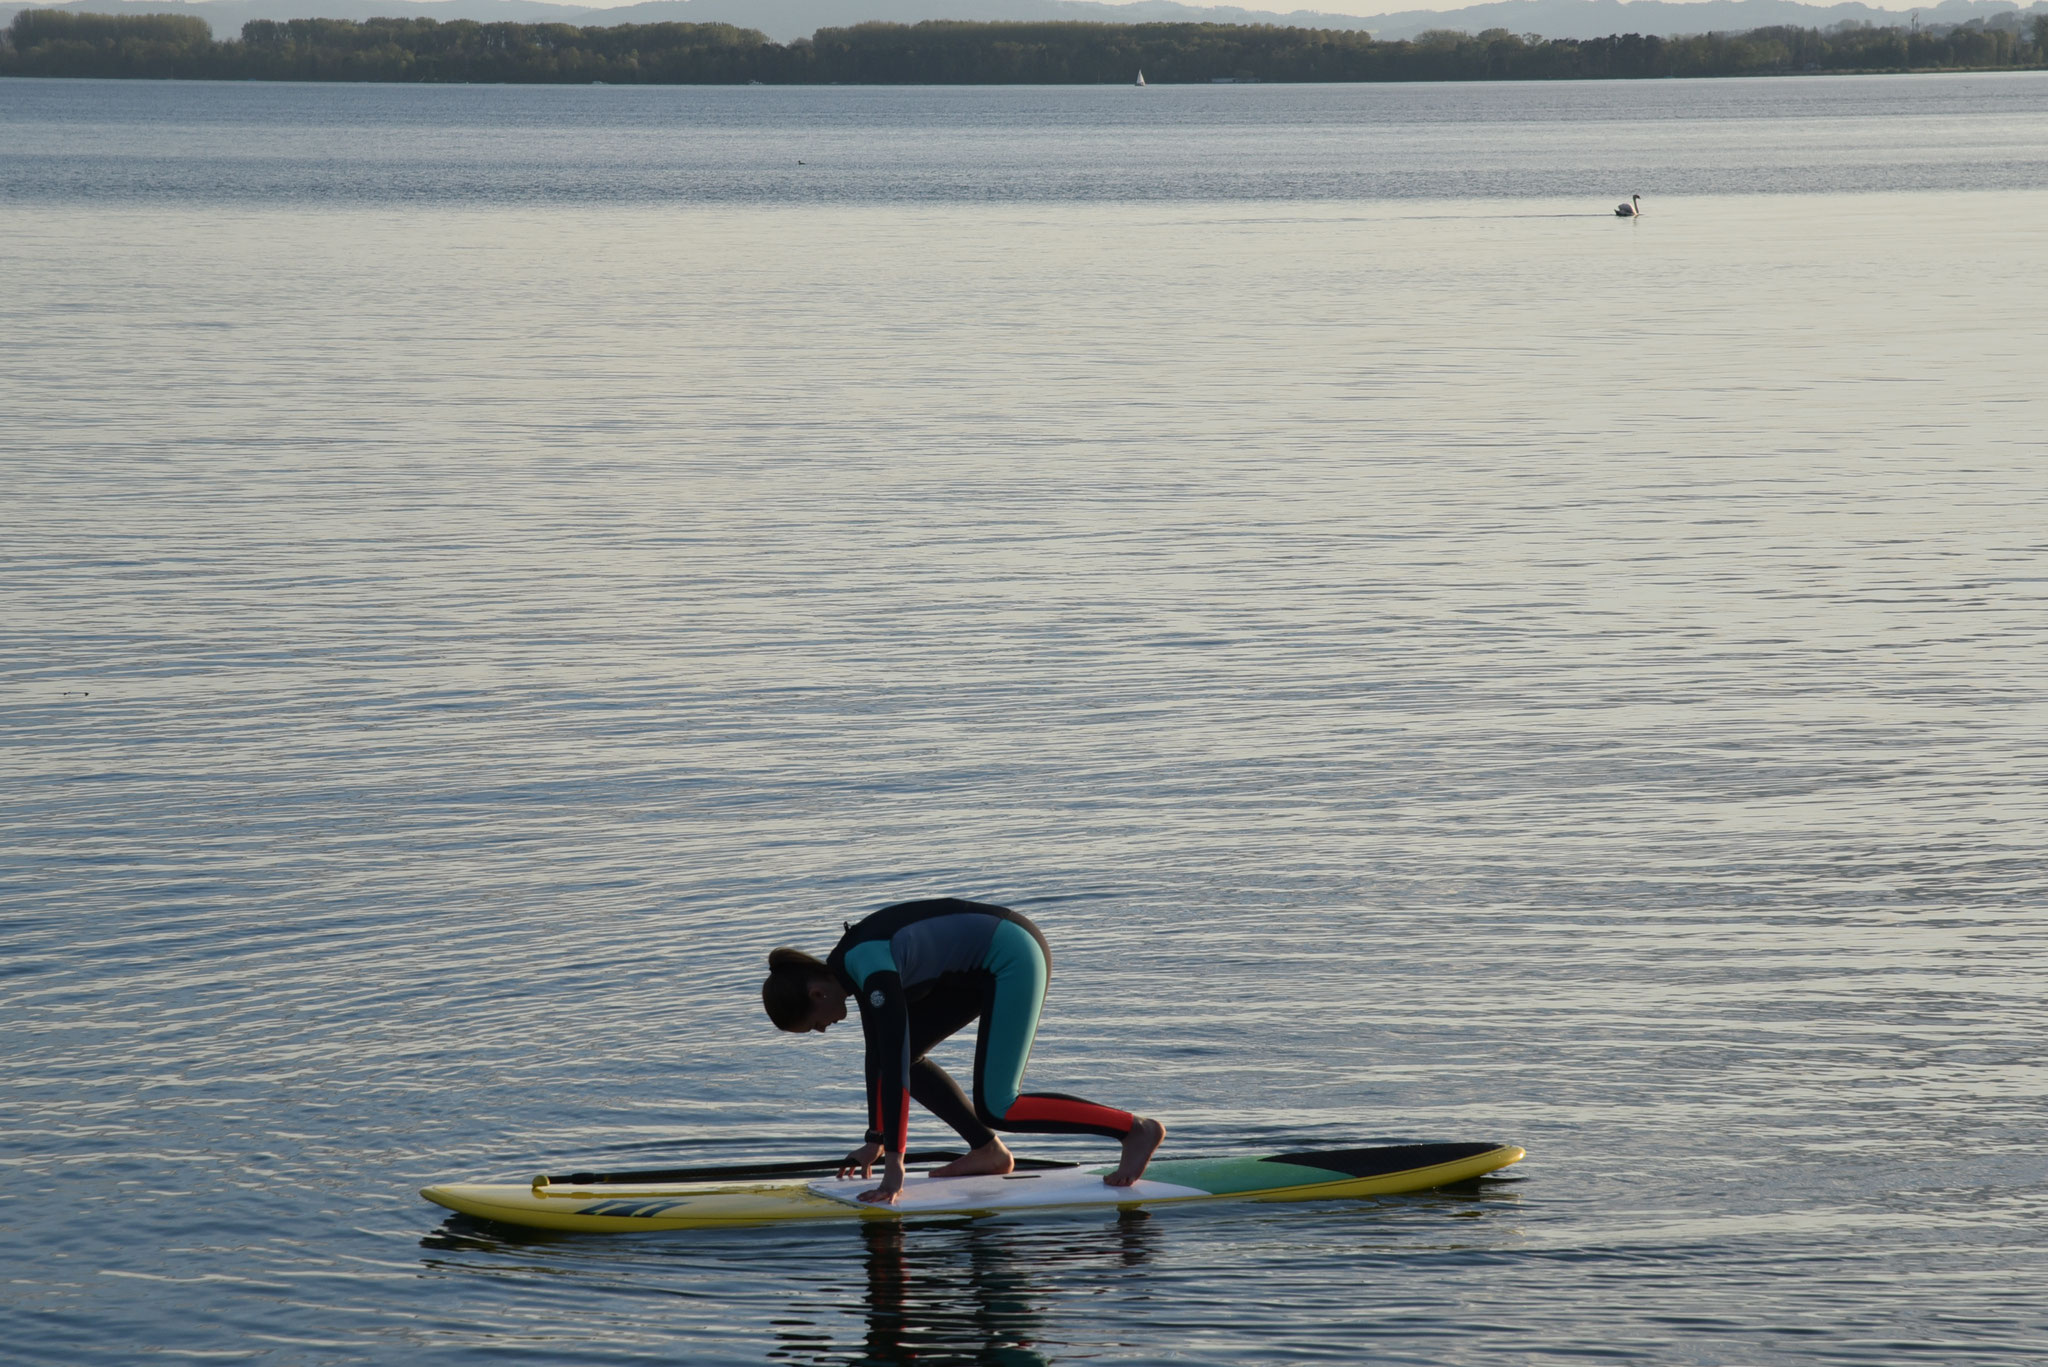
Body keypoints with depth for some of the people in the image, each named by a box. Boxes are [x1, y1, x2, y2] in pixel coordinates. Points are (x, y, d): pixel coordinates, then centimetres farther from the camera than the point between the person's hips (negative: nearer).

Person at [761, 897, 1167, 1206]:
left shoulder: (869, 966, -25)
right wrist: (875, 1141, 18)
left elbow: (895, 1065, -31)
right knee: (902, 1051, 7)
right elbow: (879, 1054, 16)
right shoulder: (849, 965, 4)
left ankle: (1137, 1130, -9)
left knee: (996, 1109, -13)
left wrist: (894, 1168, -32)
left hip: (1013, 959, -10)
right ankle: (987, 1151, 13)